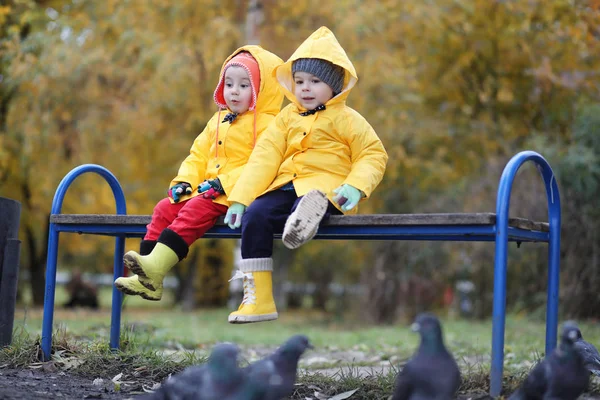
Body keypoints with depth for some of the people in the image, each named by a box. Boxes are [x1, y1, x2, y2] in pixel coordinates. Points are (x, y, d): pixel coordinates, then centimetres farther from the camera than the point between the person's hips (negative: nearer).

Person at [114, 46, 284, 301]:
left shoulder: (266, 123, -5)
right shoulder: (218, 121, 22)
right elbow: (198, 155, 21)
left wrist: (224, 184, -24)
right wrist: (184, 181, 2)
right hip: (205, 190, 8)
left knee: (196, 209, -31)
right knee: (165, 208, -9)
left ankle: (158, 266, -39)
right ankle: (147, 274, -17)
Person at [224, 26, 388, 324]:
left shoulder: (346, 119, 5)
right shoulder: (288, 117, 18)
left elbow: (373, 154, 1)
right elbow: (264, 156, 9)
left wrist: (355, 187, -19)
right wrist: (240, 199, -1)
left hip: (324, 187, -5)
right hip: (287, 186, 5)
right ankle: (257, 299, -18)